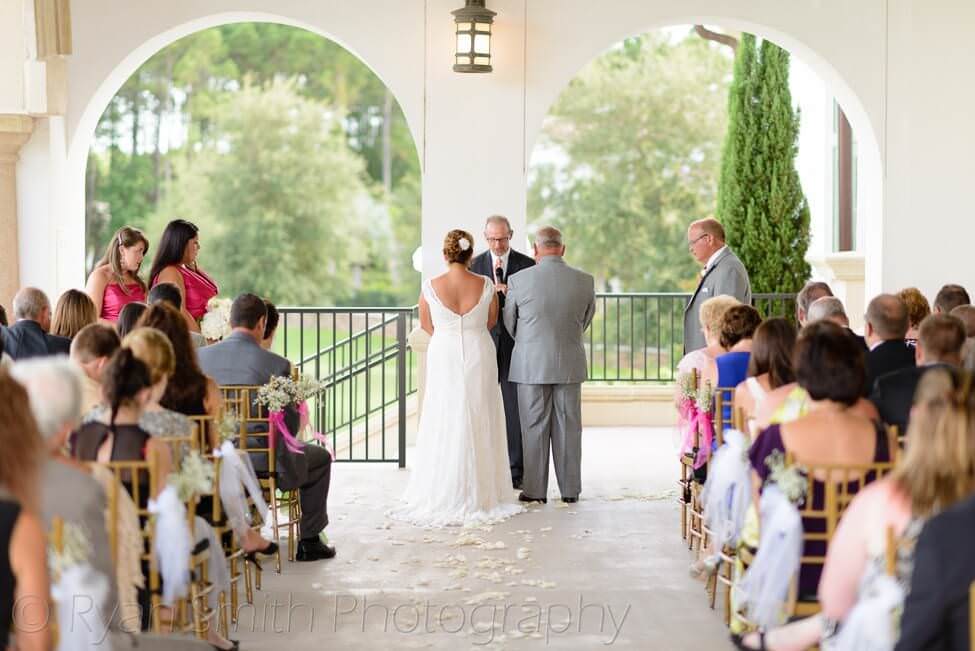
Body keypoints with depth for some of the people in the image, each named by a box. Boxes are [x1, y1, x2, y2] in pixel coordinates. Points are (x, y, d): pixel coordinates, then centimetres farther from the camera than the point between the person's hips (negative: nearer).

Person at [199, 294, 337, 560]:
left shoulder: (201, 355, -5)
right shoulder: (276, 364, -15)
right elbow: (291, 424, -9)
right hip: (265, 463, -5)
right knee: (321, 457, 25)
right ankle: (309, 541, 30)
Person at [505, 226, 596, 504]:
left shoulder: (518, 280, -9)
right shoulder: (585, 281, -3)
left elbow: (509, 324, 4)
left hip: (531, 365, -2)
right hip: (570, 364, 2)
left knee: (534, 428, 6)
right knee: (568, 427, 9)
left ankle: (535, 490, 9)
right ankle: (570, 489, 14)